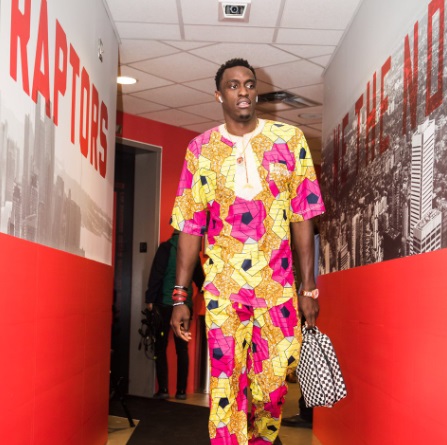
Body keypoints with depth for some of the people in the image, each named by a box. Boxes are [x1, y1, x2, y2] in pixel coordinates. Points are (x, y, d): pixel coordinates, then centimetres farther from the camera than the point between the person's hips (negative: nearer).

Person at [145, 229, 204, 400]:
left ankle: (163, 389, -3)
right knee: (182, 349, 8)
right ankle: (181, 390, 7)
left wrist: (150, 299, -7)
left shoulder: (166, 247, -3)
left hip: (165, 303, -3)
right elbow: (199, 277, 19)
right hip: (185, 304, 3)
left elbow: (156, 274, -9)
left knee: (160, 347, 3)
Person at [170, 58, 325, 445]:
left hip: (278, 286, 0)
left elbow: (302, 217, 2)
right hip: (223, 287, 0)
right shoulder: (201, 149, 4)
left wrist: (309, 287, -1)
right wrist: (180, 297, 0)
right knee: (225, 384, 2)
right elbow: (190, 227, 3)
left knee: (273, 383, 8)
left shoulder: (289, 139, 2)